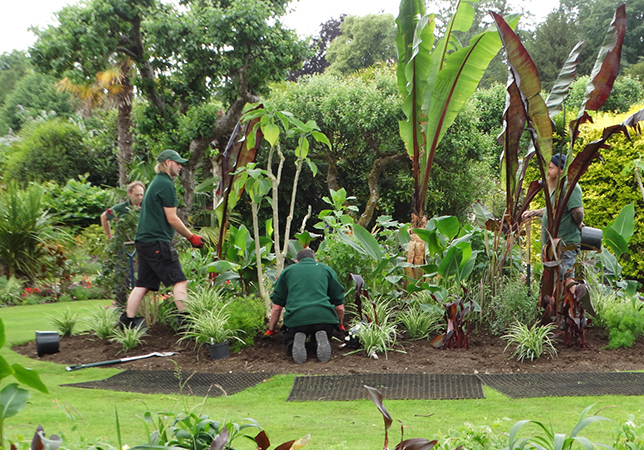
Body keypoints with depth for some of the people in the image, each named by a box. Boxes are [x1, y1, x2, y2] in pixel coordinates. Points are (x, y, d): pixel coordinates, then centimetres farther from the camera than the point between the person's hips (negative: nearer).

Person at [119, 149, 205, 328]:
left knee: (143, 284, 11)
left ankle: (128, 320, 11)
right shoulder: (166, 184, -10)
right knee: (179, 281, -8)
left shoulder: (156, 182, 21)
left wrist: (188, 235, 25)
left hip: (143, 240, 10)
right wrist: (191, 237, -2)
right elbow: (172, 219, -11)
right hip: (157, 242, -10)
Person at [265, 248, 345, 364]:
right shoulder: (327, 269, 24)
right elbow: (339, 306, 24)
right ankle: (320, 339, -7)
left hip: (295, 318, -1)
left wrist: (271, 330, 37)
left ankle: (297, 341, -10)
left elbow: (277, 307, 21)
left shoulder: (287, 270, 23)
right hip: (324, 316, 1)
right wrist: (340, 325, 44)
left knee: (290, 340, 26)